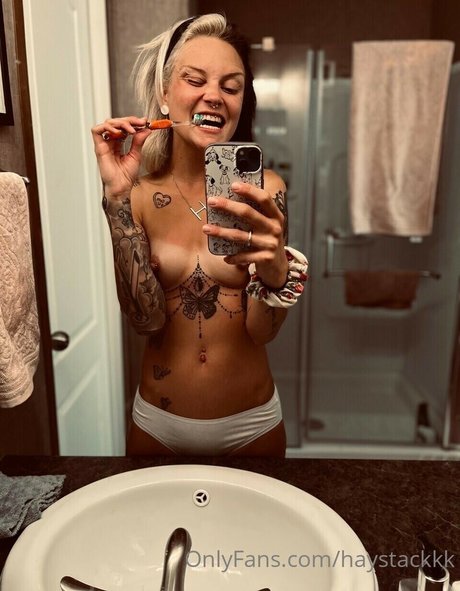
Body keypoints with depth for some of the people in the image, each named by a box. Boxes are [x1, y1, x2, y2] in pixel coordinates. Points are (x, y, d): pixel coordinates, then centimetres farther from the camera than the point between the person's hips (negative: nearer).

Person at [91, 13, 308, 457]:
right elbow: (146, 318, -19)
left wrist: (274, 270, -36)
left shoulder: (264, 189, -10)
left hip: (250, 424, 0)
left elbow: (262, 331, -15)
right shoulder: (139, 194, -8)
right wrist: (117, 197, -24)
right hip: (158, 422, 1)